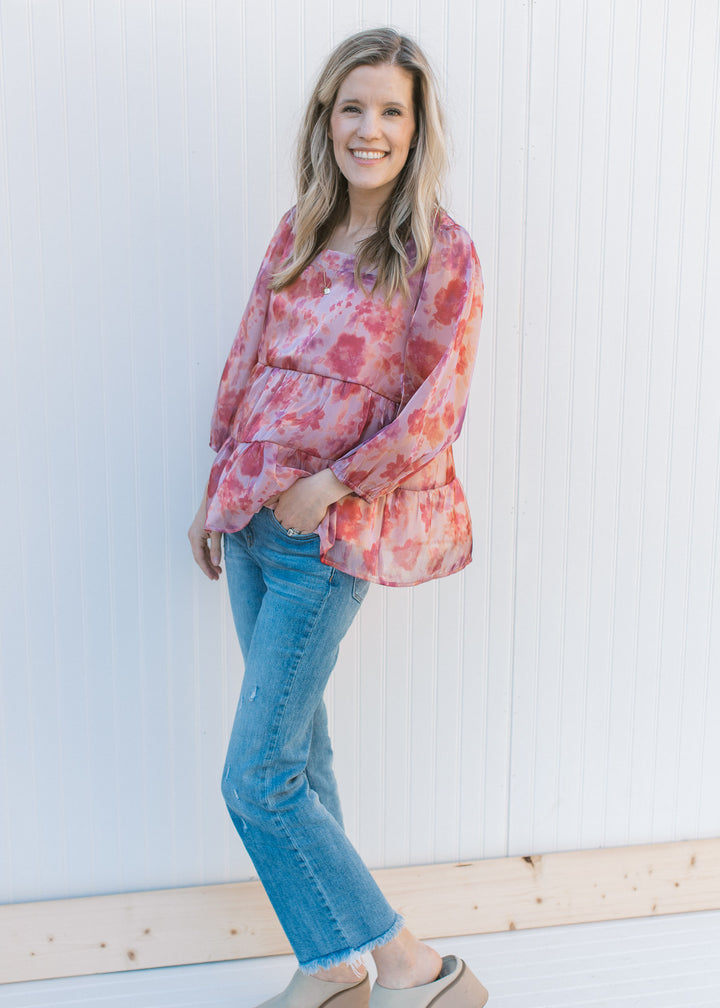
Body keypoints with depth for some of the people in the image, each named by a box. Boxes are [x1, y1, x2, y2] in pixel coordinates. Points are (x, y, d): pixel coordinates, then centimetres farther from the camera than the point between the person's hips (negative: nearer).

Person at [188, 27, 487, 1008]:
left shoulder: (442, 255, -8)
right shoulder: (298, 233, 9)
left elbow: (433, 415, -11)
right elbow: (246, 364, 14)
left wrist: (328, 487, -13)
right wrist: (217, 491, 14)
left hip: (332, 535, -7)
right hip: (253, 520, 7)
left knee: (258, 781, -5)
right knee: (298, 749, 14)